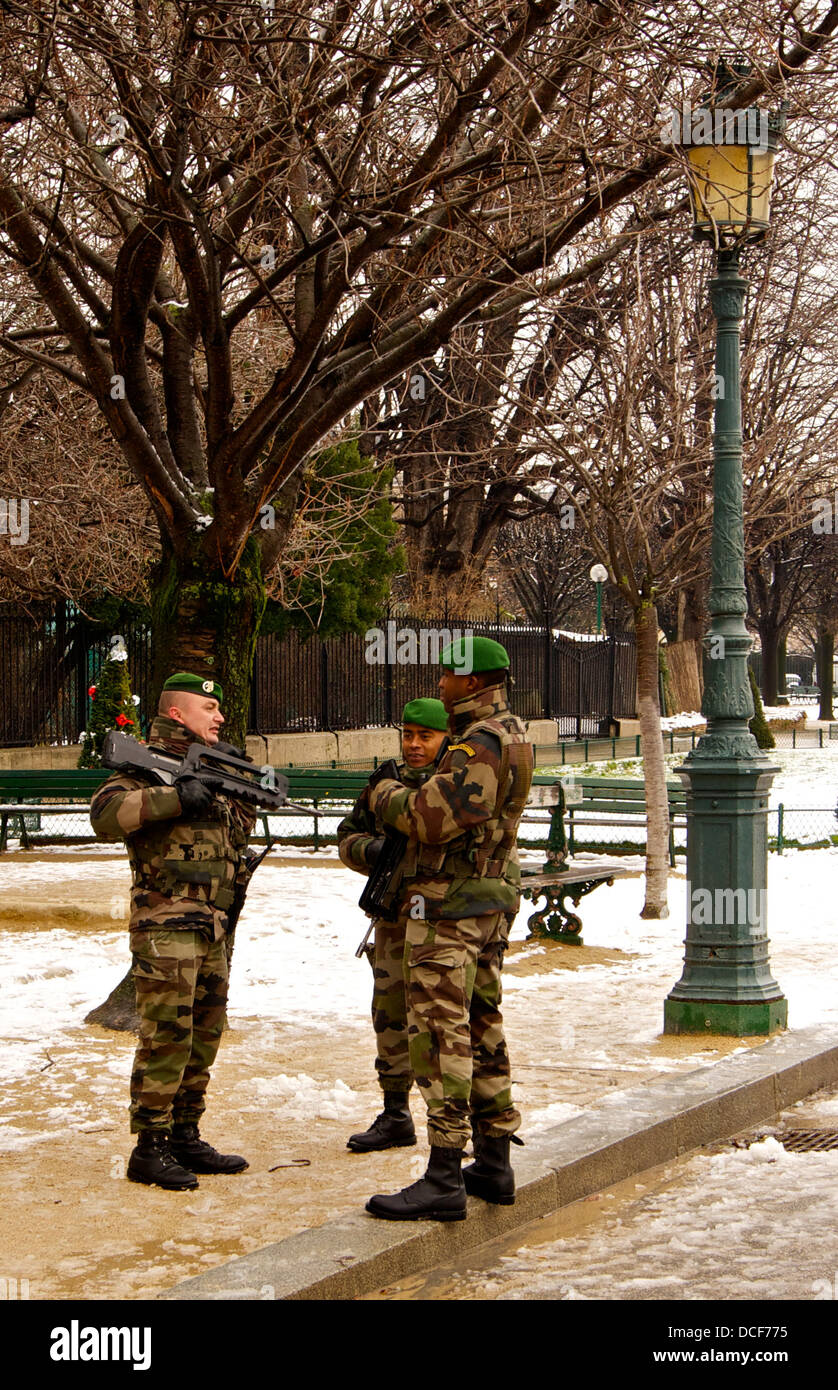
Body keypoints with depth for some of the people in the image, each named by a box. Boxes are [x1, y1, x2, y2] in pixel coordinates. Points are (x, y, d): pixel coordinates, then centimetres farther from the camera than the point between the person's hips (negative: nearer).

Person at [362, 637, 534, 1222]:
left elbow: (432, 817, -24)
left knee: (441, 1032, -10)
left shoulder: (481, 744, -19)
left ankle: (444, 1180, -10)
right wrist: (404, 792, 8)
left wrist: (384, 794, -6)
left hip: (449, 906, -11)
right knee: (481, 1027, 15)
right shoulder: (510, 734, 15)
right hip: (491, 901, 11)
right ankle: (494, 1163, 21)